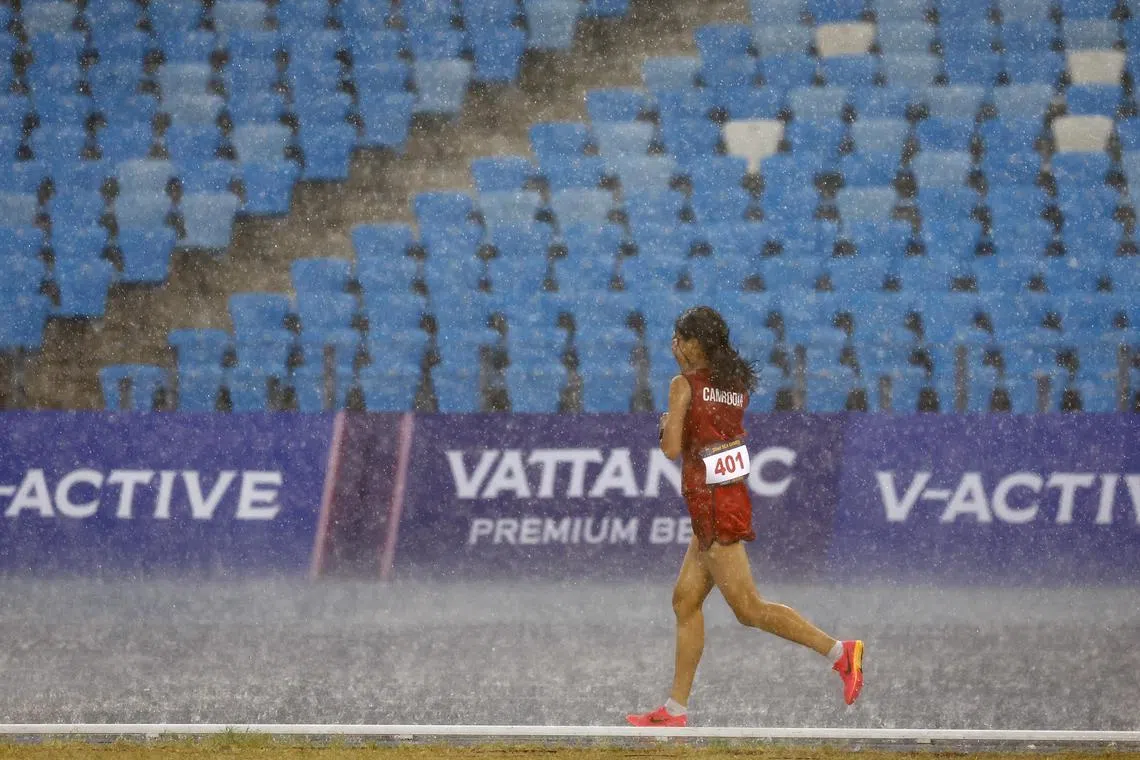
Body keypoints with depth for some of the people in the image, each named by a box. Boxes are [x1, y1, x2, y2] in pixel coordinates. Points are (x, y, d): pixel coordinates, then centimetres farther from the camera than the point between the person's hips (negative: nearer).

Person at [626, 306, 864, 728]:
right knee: (685, 600, 14)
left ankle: (838, 650, -15)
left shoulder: (684, 385, -10)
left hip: (712, 504, -9)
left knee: (748, 608, -7)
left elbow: (672, 448, -15)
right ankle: (675, 711, 16)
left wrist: (665, 426, 4)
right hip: (734, 498, 9)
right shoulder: (738, 385, 11)